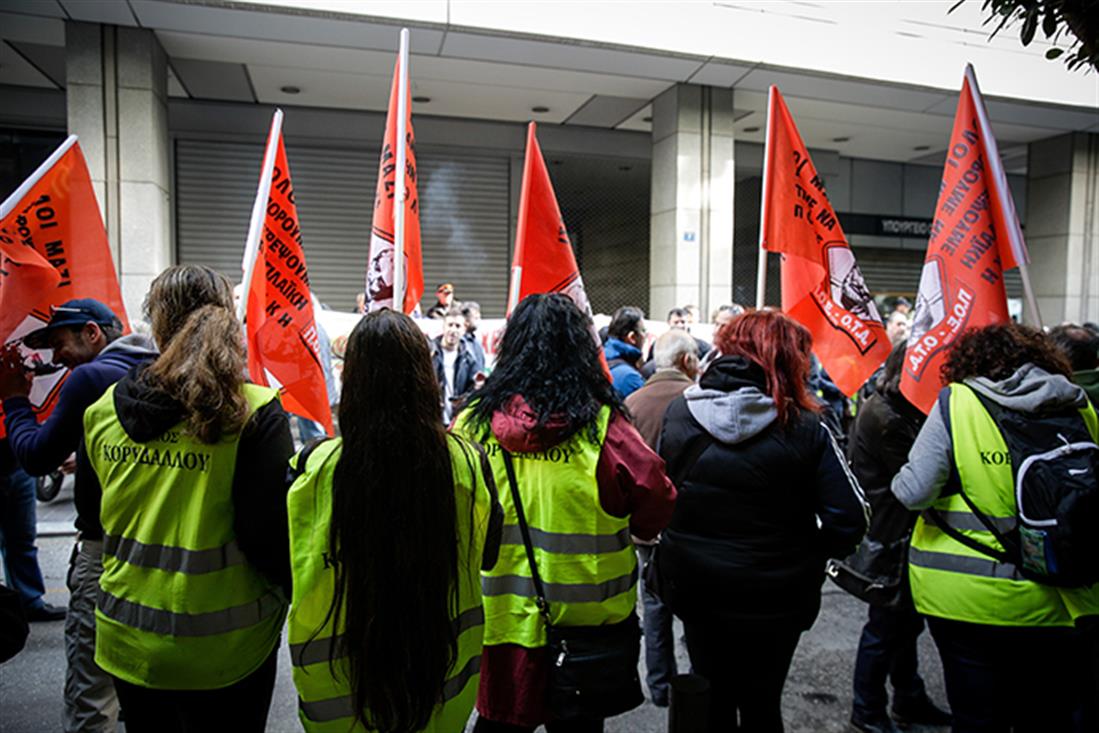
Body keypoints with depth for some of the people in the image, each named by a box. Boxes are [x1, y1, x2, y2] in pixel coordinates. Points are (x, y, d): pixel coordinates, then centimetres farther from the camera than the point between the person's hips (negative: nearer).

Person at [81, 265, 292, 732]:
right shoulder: (254, 413, -20)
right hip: (222, 651, -4)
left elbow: (95, 514, 10)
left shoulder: (103, 411, -5)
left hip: (126, 641, 4)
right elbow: (270, 534, -20)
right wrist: (295, 590, -3)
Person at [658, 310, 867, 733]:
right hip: (772, 598, -2)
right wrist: (810, 555, 2)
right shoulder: (803, 428, -18)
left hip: (694, 588, 2)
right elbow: (848, 519, -17)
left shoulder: (677, 411, -10)